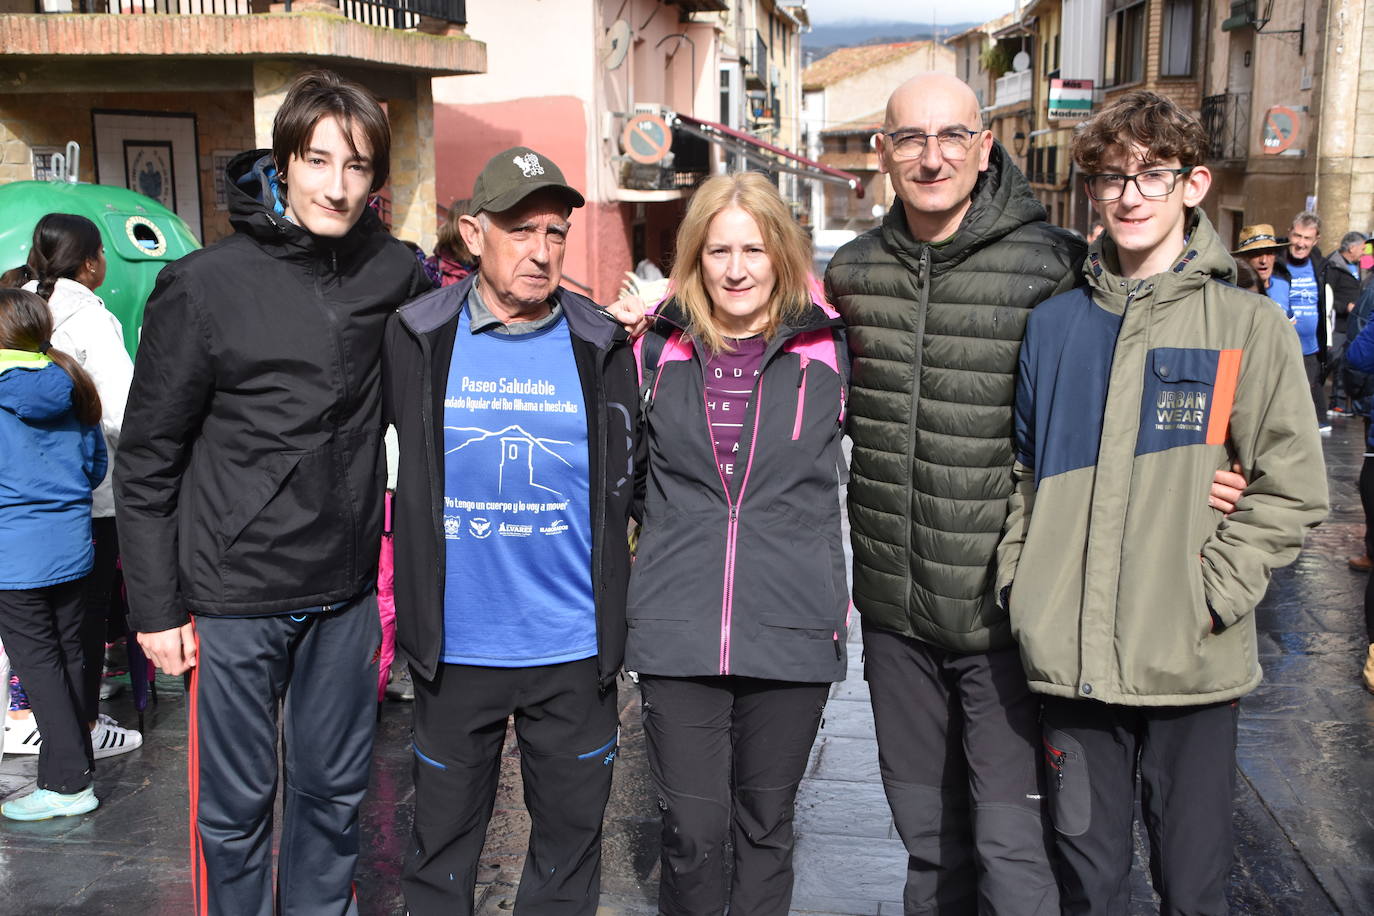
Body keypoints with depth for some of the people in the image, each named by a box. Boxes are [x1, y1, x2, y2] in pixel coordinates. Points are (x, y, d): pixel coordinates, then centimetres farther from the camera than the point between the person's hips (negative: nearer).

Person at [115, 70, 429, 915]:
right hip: (234, 597, -3)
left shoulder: (396, 274, -1)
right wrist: (155, 606, -6)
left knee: (335, 789, 17)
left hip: (346, 592, 3)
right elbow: (147, 458, -5)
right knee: (236, 804, 10)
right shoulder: (205, 285, -9)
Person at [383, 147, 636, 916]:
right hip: (454, 648, 0)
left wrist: (616, 631, 3)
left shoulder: (601, 348, -2)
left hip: (573, 650, 0)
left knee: (569, 851, 15)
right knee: (442, 850, 16)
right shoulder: (419, 339, -3)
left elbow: (625, 492, 5)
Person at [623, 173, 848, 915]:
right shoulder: (660, 348, 6)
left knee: (766, 824, 12)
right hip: (678, 630, 0)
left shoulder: (825, 348, 4)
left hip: (791, 631, 0)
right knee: (693, 829, 1)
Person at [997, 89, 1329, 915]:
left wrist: (1212, 593, -11)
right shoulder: (1056, 324, 8)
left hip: (1193, 665, -2)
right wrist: (1020, 583, 4)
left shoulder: (1247, 325, -1)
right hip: (1070, 660, 2)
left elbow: (1291, 488, -4)